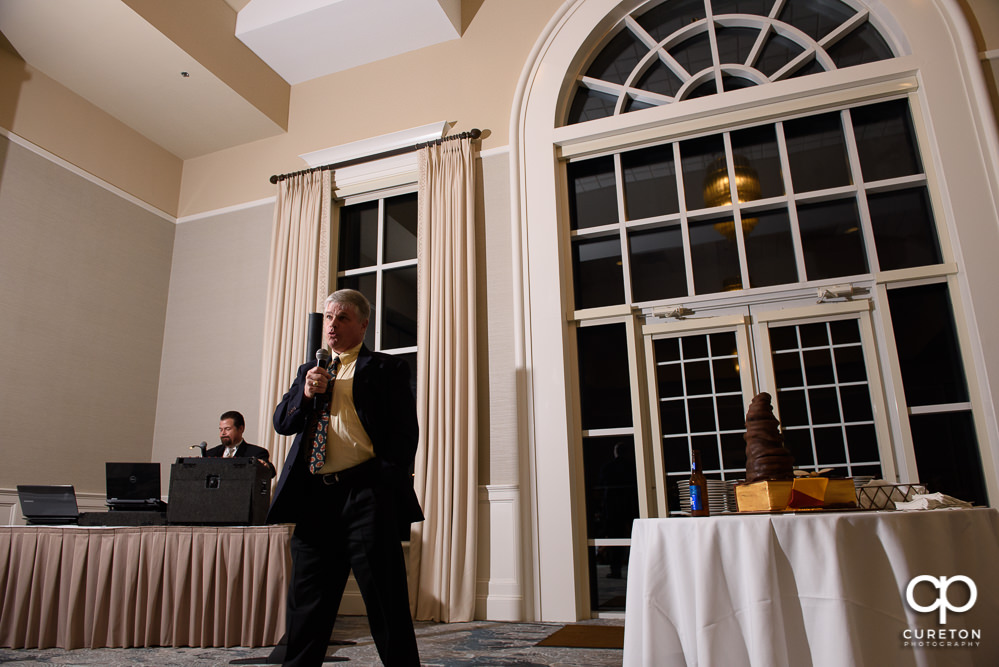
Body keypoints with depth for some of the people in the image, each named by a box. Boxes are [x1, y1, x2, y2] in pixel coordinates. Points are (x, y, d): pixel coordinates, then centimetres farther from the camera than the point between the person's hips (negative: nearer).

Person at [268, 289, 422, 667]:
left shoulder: (386, 369, 5)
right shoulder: (309, 370, 22)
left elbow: (406, 431, -2)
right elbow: (282, 423, 17)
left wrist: (391, 481, -14)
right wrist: (305, 393, -3)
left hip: (366, 493, -5)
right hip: (315, 495, 5)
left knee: (386, 600, -1)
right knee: (306, 603, 13)